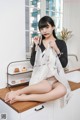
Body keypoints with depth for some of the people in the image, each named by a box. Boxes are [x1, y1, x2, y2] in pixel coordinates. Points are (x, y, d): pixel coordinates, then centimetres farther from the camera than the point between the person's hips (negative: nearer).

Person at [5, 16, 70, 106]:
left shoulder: (61, 43, 4)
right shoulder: (38, 43, 6)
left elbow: (64, 64, -2)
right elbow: (33, 63, -1)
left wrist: (56, 49, -13)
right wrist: (36, 46, -9)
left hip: (56, 77, 2)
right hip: (41, 76, -1)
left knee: (62, 90, -34)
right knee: (47, 88, -37)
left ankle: (22, 98, -31)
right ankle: (17, 92, -21)